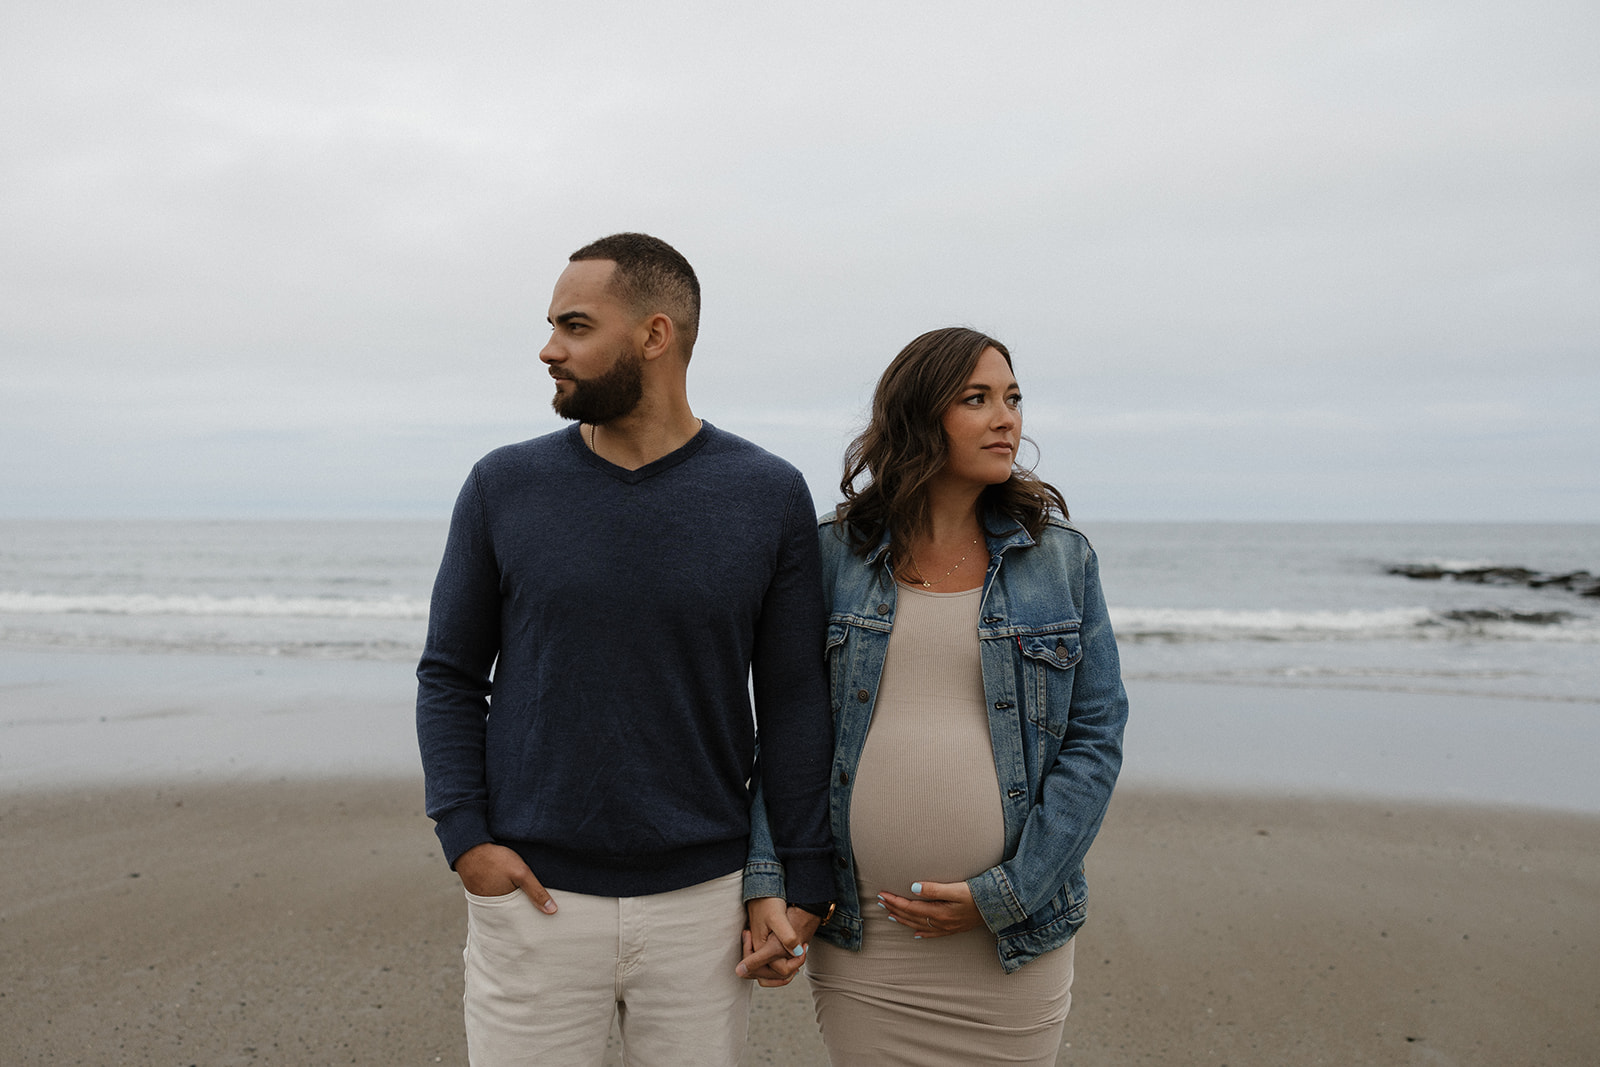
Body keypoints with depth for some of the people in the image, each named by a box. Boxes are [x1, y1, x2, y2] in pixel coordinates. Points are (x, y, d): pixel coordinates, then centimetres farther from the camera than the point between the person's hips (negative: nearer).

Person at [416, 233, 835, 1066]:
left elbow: (795, 702, -1)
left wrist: (799, 881, -3)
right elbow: (450, 675, 5)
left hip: (702, 899, 0)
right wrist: (465, 837, -6)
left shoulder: (769, 496, -4)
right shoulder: (504, 486, 0)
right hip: (533, 897, 1)